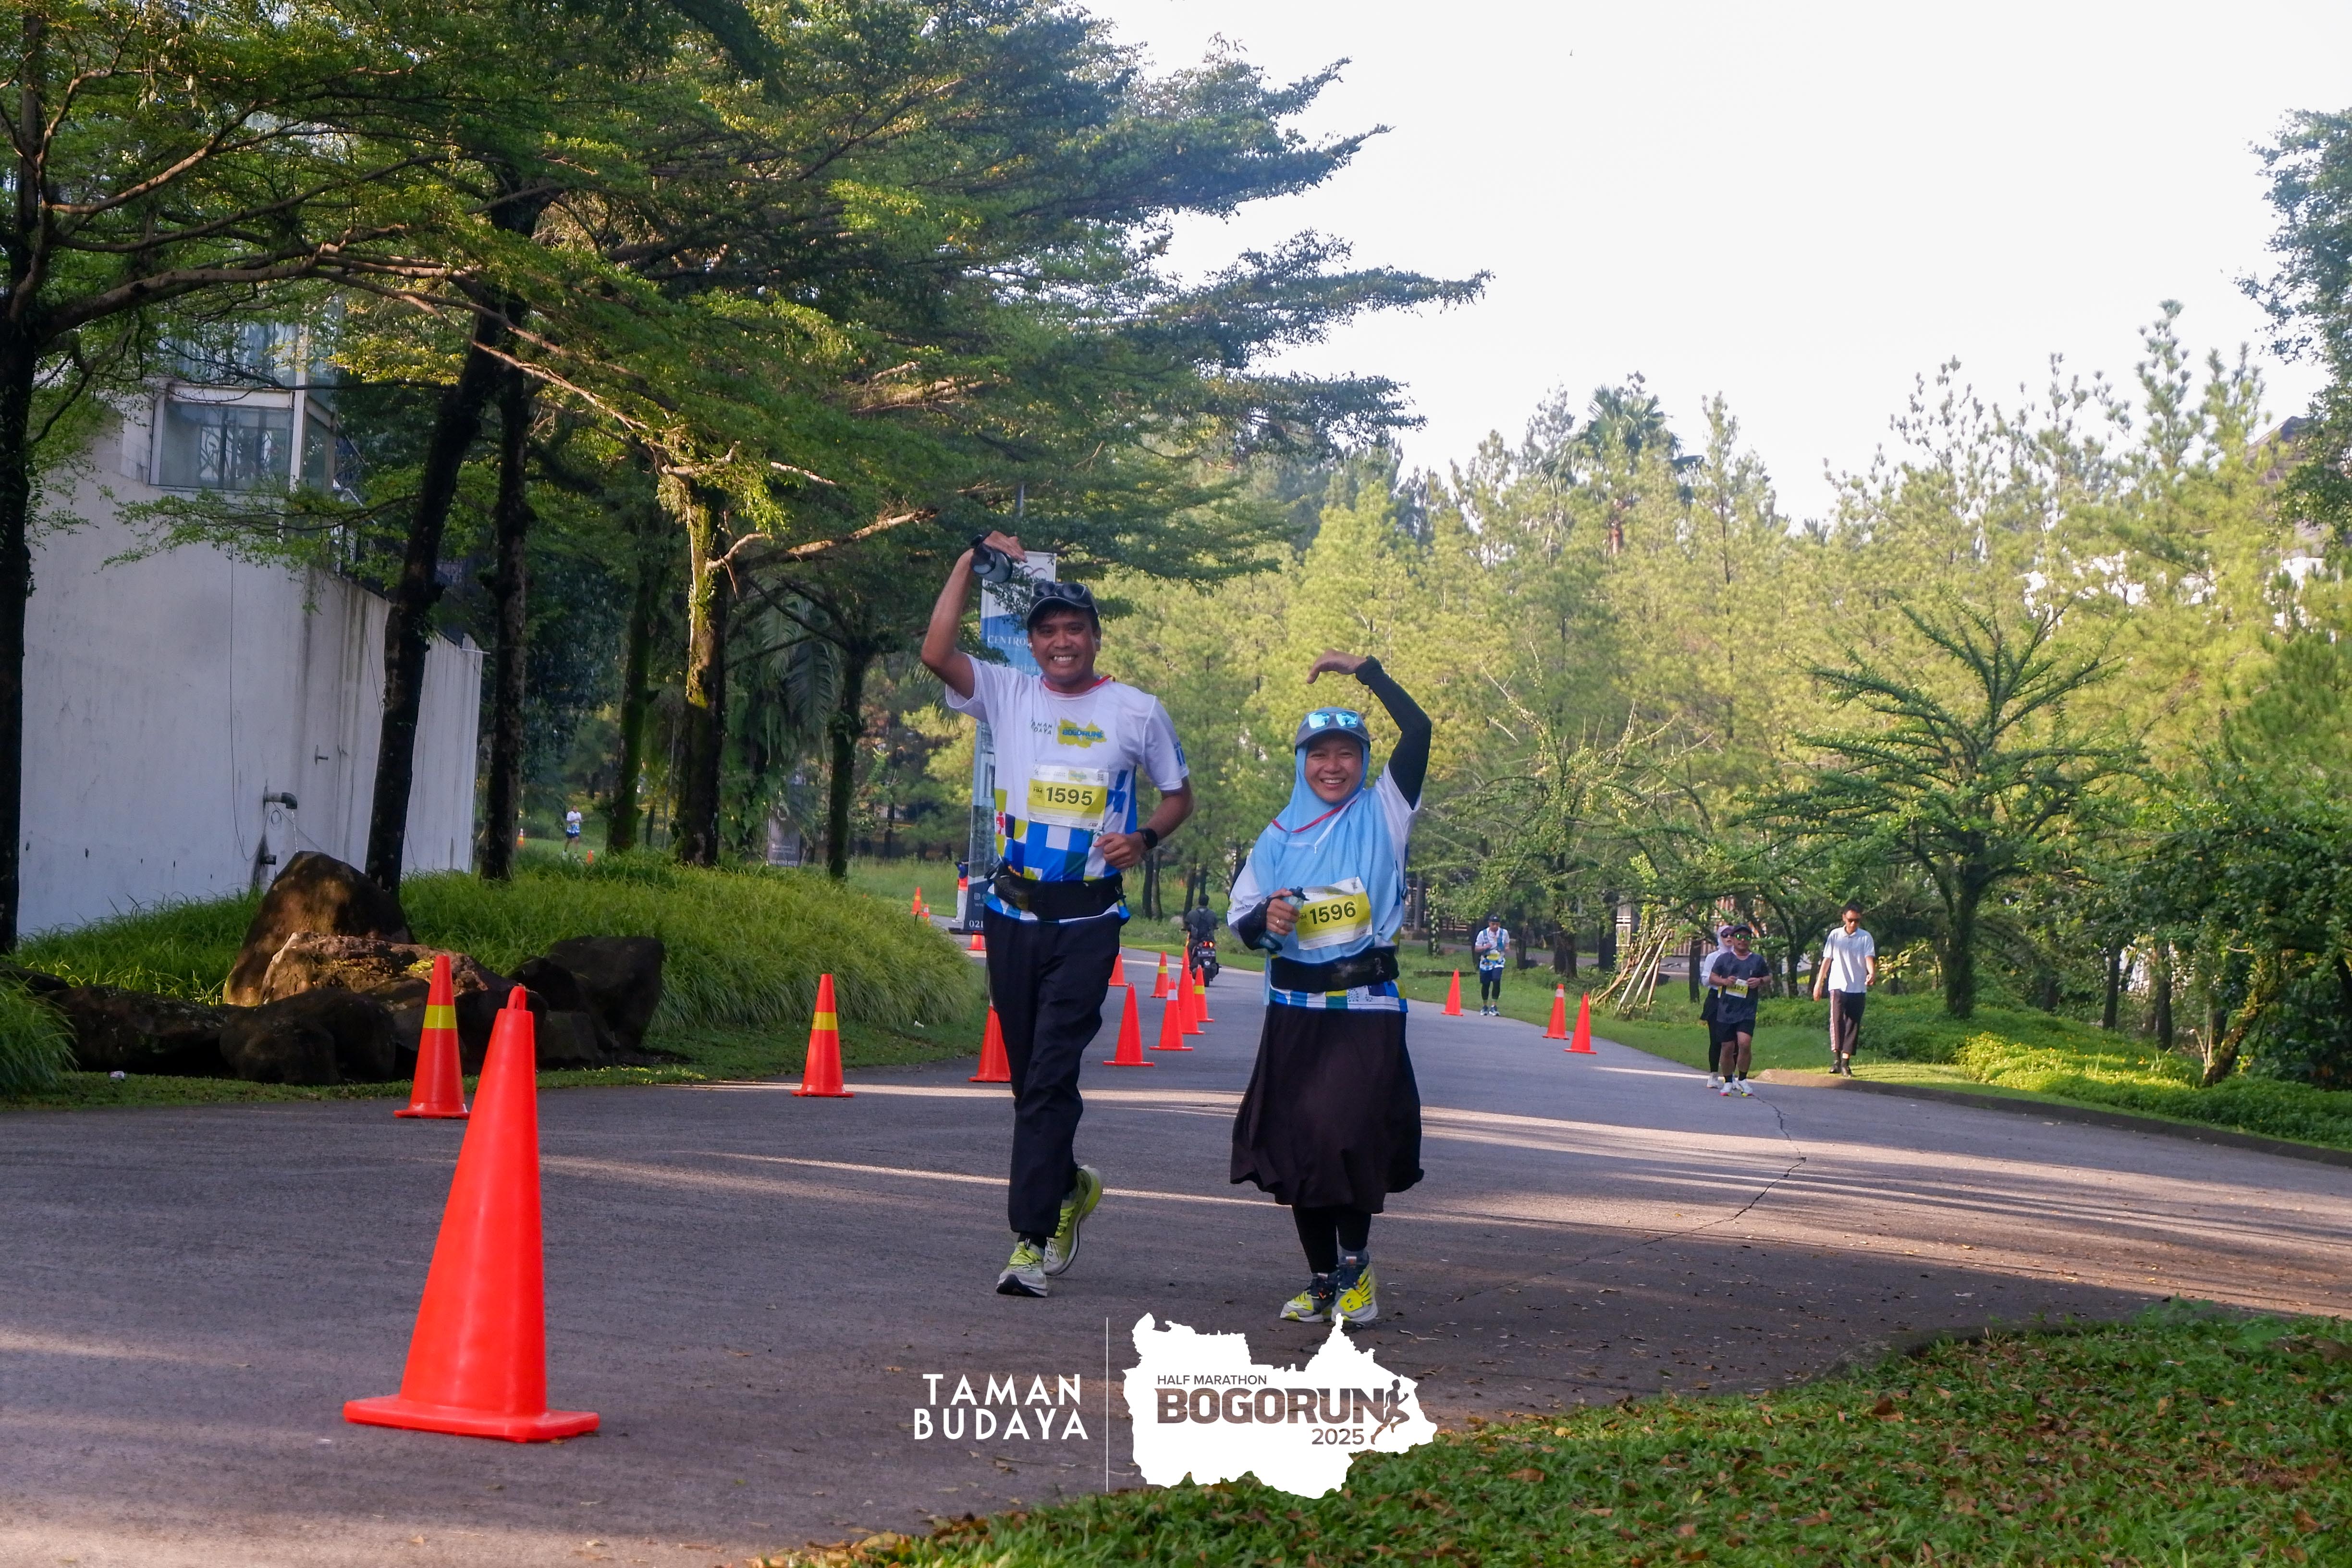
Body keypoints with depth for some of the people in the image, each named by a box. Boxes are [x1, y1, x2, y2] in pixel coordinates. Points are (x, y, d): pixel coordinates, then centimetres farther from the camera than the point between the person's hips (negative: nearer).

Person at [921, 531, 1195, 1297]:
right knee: (1028, 1076, 12)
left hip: (1089, 922, -3)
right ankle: (1070, 1185, 37)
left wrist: (1145, 837, -6)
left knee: (1051, 1076, -11)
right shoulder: (1008, 695, 6)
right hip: (1013, 911, 3)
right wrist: (973, 560, -8)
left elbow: (1179, 794, 14)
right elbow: (937, 652, -10)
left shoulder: (1139, 711, 4)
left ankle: (1031, 1238, -10)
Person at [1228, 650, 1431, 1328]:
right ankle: (1320, 1279, 15)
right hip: (1295, 1010, 3)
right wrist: (1265, 920, -10)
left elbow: (1418, 730, -7)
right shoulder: (1279, 837, 11)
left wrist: (1365, 669, -6)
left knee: (1350, 1134, -14)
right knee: (1297, 1142, 3)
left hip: (1367, 1009, -3)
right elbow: (1241, 919, 13)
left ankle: (1355, 1265, 5)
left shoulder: (1382, 814, 3)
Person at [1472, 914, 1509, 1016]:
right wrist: (1485, 947, -18)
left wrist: (1507, 949, -6)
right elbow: (1476, 949, 2)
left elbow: (1507, 945, 18)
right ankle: (1485, 1007, 28)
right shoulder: (1483, 934, -3)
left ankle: (1494, 1006, -17)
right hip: (1486, 963, 1)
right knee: (1485, 984, 8)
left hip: (1498, 962, -1)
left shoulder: (1504, 933, 1)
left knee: (1497, 981, -22)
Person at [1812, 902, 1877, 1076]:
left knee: (1853, 1024, 0)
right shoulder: (1835, 936, 5)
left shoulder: (1865, 937, 3)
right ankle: (1836, 1057, -15)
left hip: (1858, 988, 1)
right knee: (1837, 1019, -15)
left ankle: (1846, 1062, 4)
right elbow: (1827, 960, 11)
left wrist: (1872, 973, -30)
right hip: (1838, 986, 0)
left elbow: (1870, 958, -8)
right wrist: (1818, 983, 10)